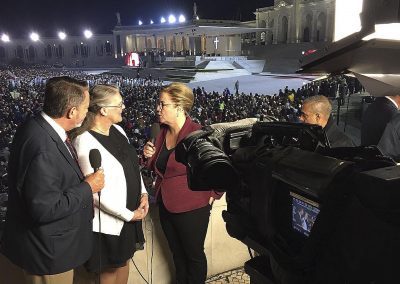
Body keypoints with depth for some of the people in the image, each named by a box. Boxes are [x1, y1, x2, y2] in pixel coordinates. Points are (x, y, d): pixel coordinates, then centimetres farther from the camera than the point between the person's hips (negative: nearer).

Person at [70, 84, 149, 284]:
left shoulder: (117, 130, 1)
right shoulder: (85, 141, -24)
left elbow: (133, 165, 12)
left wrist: (143, 193, -1)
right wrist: (128, 215, -17)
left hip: (132, 212, 7)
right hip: (109, 220, -7)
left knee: (124, 261, 24)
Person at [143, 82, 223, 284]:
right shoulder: (163, 132, 2)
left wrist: (212, 196, -11)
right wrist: (150, 156, -5)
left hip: (192, 208, -7)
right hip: (166, 206, 7)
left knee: (194, 254, 15)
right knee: (177, 254, 24)